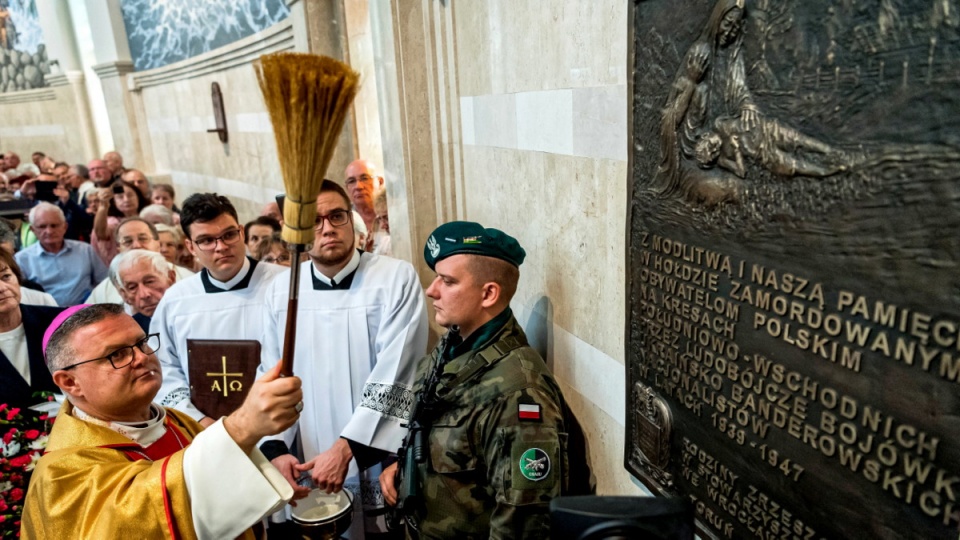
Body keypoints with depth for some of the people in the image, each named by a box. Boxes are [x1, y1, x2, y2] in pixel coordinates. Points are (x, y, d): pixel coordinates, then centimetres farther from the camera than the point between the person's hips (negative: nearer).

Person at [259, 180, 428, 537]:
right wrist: (275, 447, -6)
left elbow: (394, 373, -17)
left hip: (388, 461, -3)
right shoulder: (282, 289, 0)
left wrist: (345, 448, -19)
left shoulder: (397, 278, -12)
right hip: (315, 466, 3)